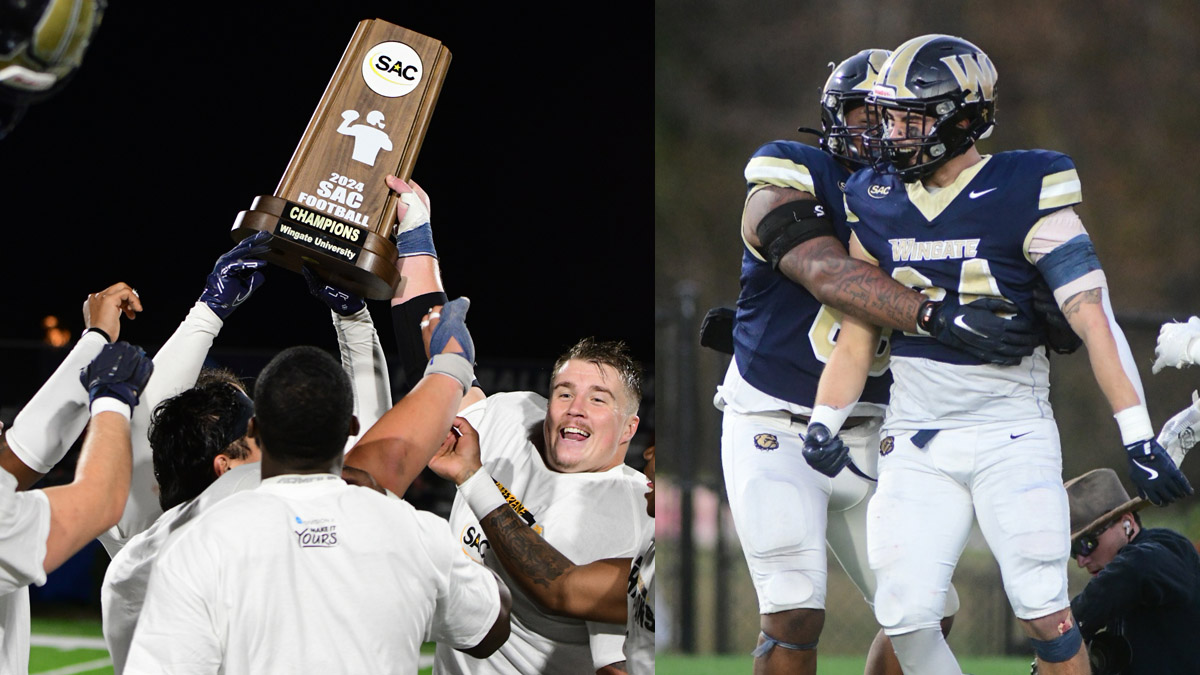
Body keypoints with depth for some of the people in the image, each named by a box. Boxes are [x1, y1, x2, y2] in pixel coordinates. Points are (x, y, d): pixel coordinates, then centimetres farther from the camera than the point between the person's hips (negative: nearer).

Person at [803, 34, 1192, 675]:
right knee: (906, 617, -7)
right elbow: (858, 330, 15)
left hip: (1012, 435, -4)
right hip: (916, 441, 4)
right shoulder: (877, 202, 7)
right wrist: (825, 422, 3)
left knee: (1044, 615, -10)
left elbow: (1092, 317, -13)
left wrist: (1138, 435, -18)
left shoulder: (1024, 196, -10)